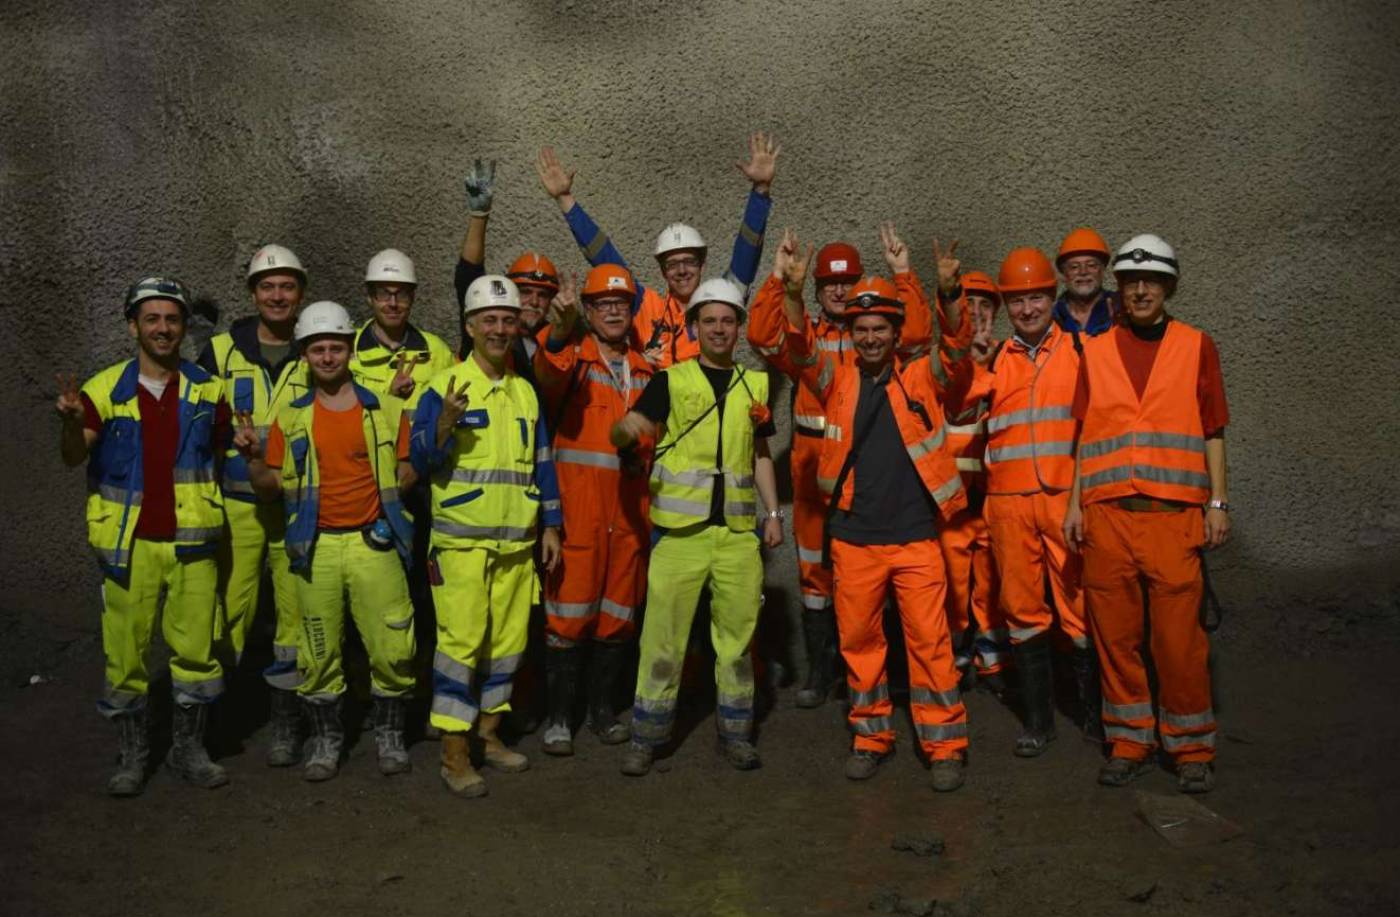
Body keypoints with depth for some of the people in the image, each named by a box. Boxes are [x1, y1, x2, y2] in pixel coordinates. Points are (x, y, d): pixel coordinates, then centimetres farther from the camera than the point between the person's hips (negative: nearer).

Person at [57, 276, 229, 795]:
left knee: (196, 650, 4)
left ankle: (188, 749, 20)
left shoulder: (206, 391, 6)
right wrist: (72, 423, -29)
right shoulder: (106, 389, 1)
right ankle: (132, 756, 20)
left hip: (190, 541, 1)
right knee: (126, 652, 4)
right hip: (128, 544, -1)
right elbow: (73, 458, -7)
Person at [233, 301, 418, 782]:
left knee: (392, 648, -1)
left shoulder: (385, 409, 6)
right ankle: (325, 740, 24)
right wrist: (252, 456, -9)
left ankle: (389, 734, 19)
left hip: (374, 543, -1)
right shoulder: (291, 418, 9)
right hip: (316, 547, 1)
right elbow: (271, 488, 8)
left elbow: (408, 472, 9)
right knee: (319, 652, 7)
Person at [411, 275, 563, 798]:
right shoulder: (445, 387, -5)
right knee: (461, 642, -8)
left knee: (507, 640, 10)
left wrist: (551, 525, 14)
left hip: (517, 543, 6)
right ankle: (454, 754, 2)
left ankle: (488, 734, 26)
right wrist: (445, 423, -28)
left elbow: (542, 462, 17)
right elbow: (420, 462, -10)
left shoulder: (526, 393, 13)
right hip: (461, 541, -5)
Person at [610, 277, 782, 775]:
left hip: (739, 530, 3)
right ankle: (646, 736, 10)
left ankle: (735, 733, 21)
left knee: (738, 633, 8)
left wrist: (773, 512, 9)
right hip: (681, 529, -3)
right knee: (664, 635, -2)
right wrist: (628, 426, -30)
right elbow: (623, 436, -7)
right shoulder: (671, 380, 3)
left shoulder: (755, 384, 13)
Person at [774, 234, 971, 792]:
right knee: (859, 640, 9)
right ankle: (871, 736, 24)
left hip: (916, 536, -1)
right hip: (853, 539, 2)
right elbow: (799, 348, -10)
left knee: (929, 641, 0)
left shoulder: (920, 379, 4)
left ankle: (944, 745, 11)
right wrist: (793, 292, -27)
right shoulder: (837, 381, 4)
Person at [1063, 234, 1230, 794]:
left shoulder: (1196, 347, 10)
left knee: (1179, 638, -2)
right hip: (1106, 515, 2)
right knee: (1115, 635, 5)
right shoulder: (1095, 352, 13)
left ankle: (1192, 748, 14)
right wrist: (1075, 502, 6)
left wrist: (1218, 502, 1)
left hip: (1174, 516, -2)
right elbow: (1084, 434, 13)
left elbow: (1213, 432, 8)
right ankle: (1129, 742, 19)